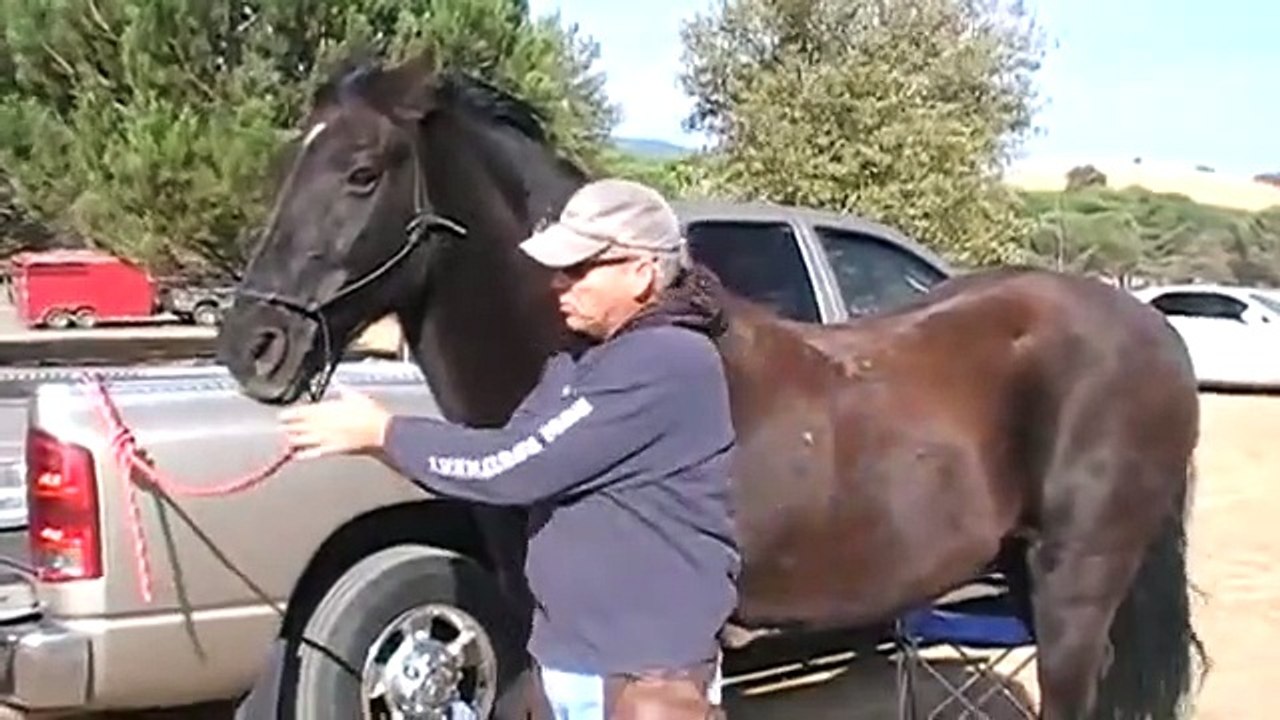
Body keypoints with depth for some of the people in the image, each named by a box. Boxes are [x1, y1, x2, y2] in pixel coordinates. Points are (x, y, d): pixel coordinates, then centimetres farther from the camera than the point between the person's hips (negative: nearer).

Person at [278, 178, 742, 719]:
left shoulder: (669, 362, -21)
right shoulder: (584, 361, 10)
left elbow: (517, 465, -22)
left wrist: (380, 433, -13)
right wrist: (388, 440, -8)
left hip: (642, 672, -9)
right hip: (564, 656, 9)